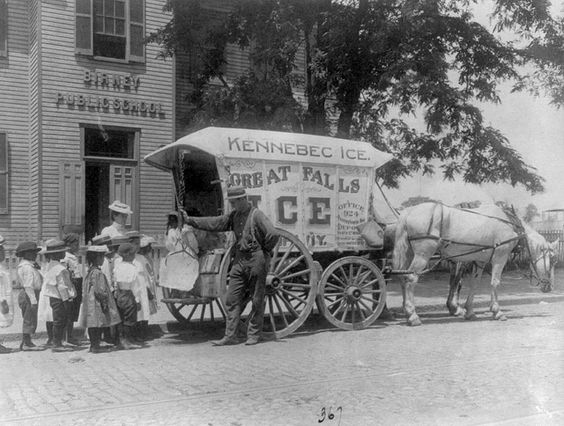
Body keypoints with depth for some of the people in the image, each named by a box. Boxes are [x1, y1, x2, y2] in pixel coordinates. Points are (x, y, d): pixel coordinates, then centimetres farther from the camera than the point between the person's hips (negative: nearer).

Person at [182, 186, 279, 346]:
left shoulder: (257, 215, -12)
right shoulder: (234, 216, 10)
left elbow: (273, 235, -19)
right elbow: (214, 223, 6)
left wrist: (264, 250, -5)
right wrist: (190, 220, 0)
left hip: (256, 261, -7)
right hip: (239, 260, 7)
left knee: (257, 300, 3)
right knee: (233, 298, 4)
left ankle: (253, 335, 13)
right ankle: (230, 335, 9)